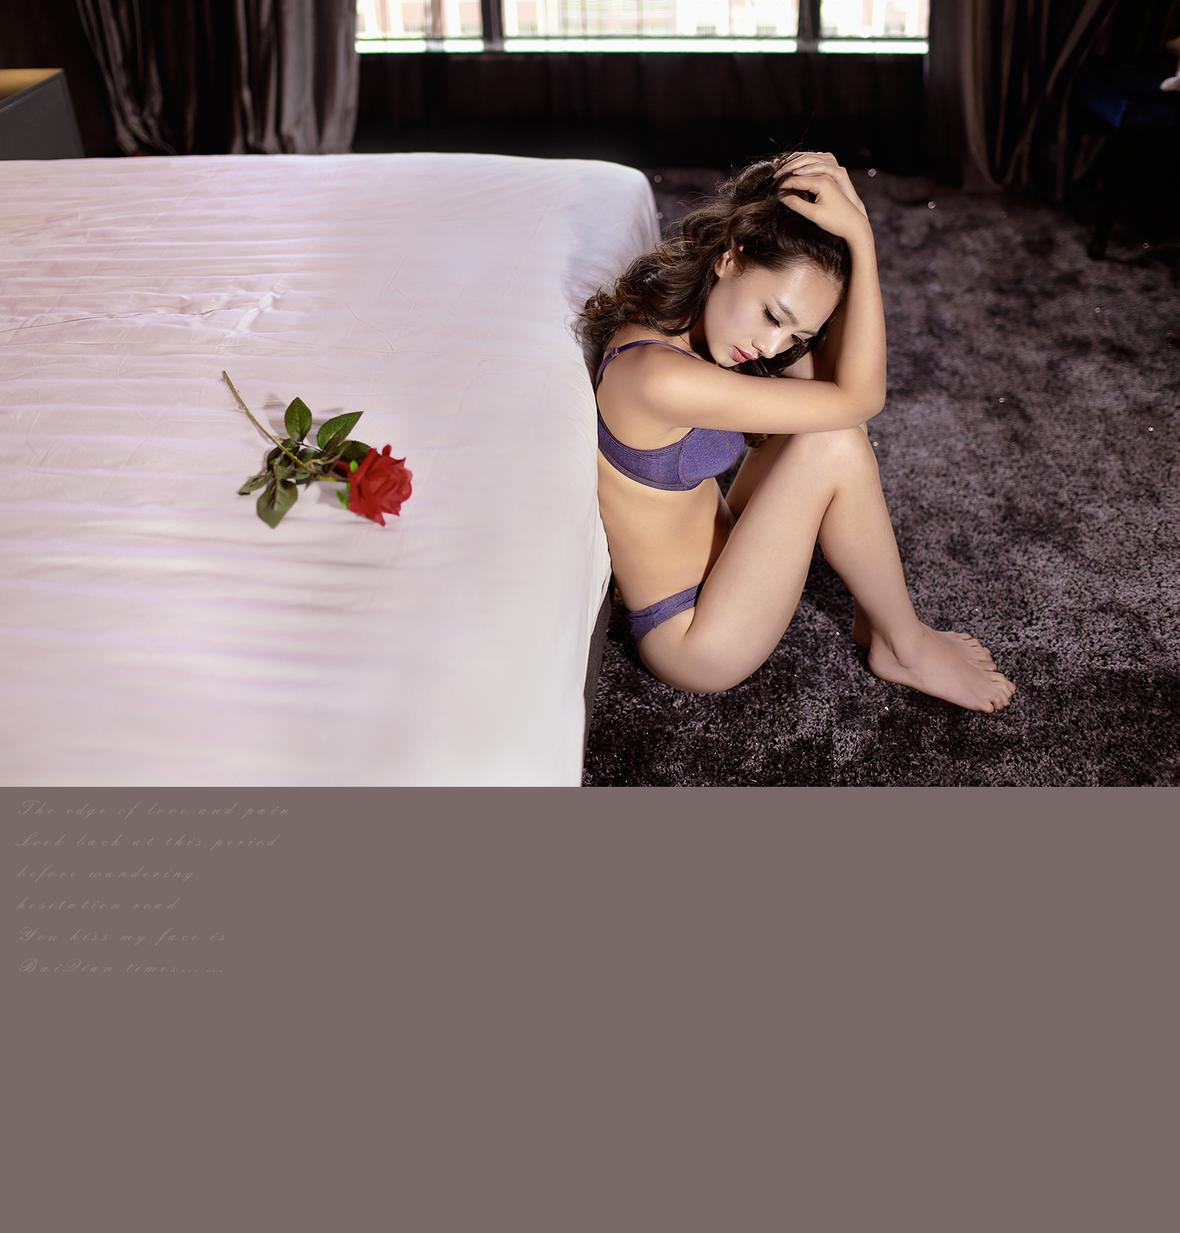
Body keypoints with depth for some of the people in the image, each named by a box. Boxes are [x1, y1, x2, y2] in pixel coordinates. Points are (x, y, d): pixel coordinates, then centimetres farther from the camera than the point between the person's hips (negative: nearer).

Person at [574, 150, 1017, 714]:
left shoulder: (682, 317, -3)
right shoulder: (658, 376, -32)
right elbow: (860, 398, -26)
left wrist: (855, 228, -17)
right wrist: (859, 237, -26)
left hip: (721, 554, 9)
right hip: (692, 643, -9)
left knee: (830, 423, -1)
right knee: (832, 444, -22)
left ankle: (872, 612, 9)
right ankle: (906, 648, 1)